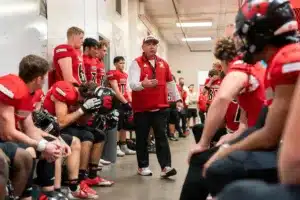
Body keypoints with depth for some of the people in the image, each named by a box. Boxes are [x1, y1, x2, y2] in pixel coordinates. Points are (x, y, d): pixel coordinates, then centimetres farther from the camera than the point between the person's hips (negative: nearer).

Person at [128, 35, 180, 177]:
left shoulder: (163, 63, 10)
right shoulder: (136, 63, -6)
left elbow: (170, 82, 22)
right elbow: (132, 83, -21)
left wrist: (177, 98, 23)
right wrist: (142, 84, -42)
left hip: (160, 106, 4)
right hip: (141, 107, -3)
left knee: (161, 136, -1)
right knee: (142, 138, 6)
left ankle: (165, 167, -3)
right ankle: (143, 166, 18)